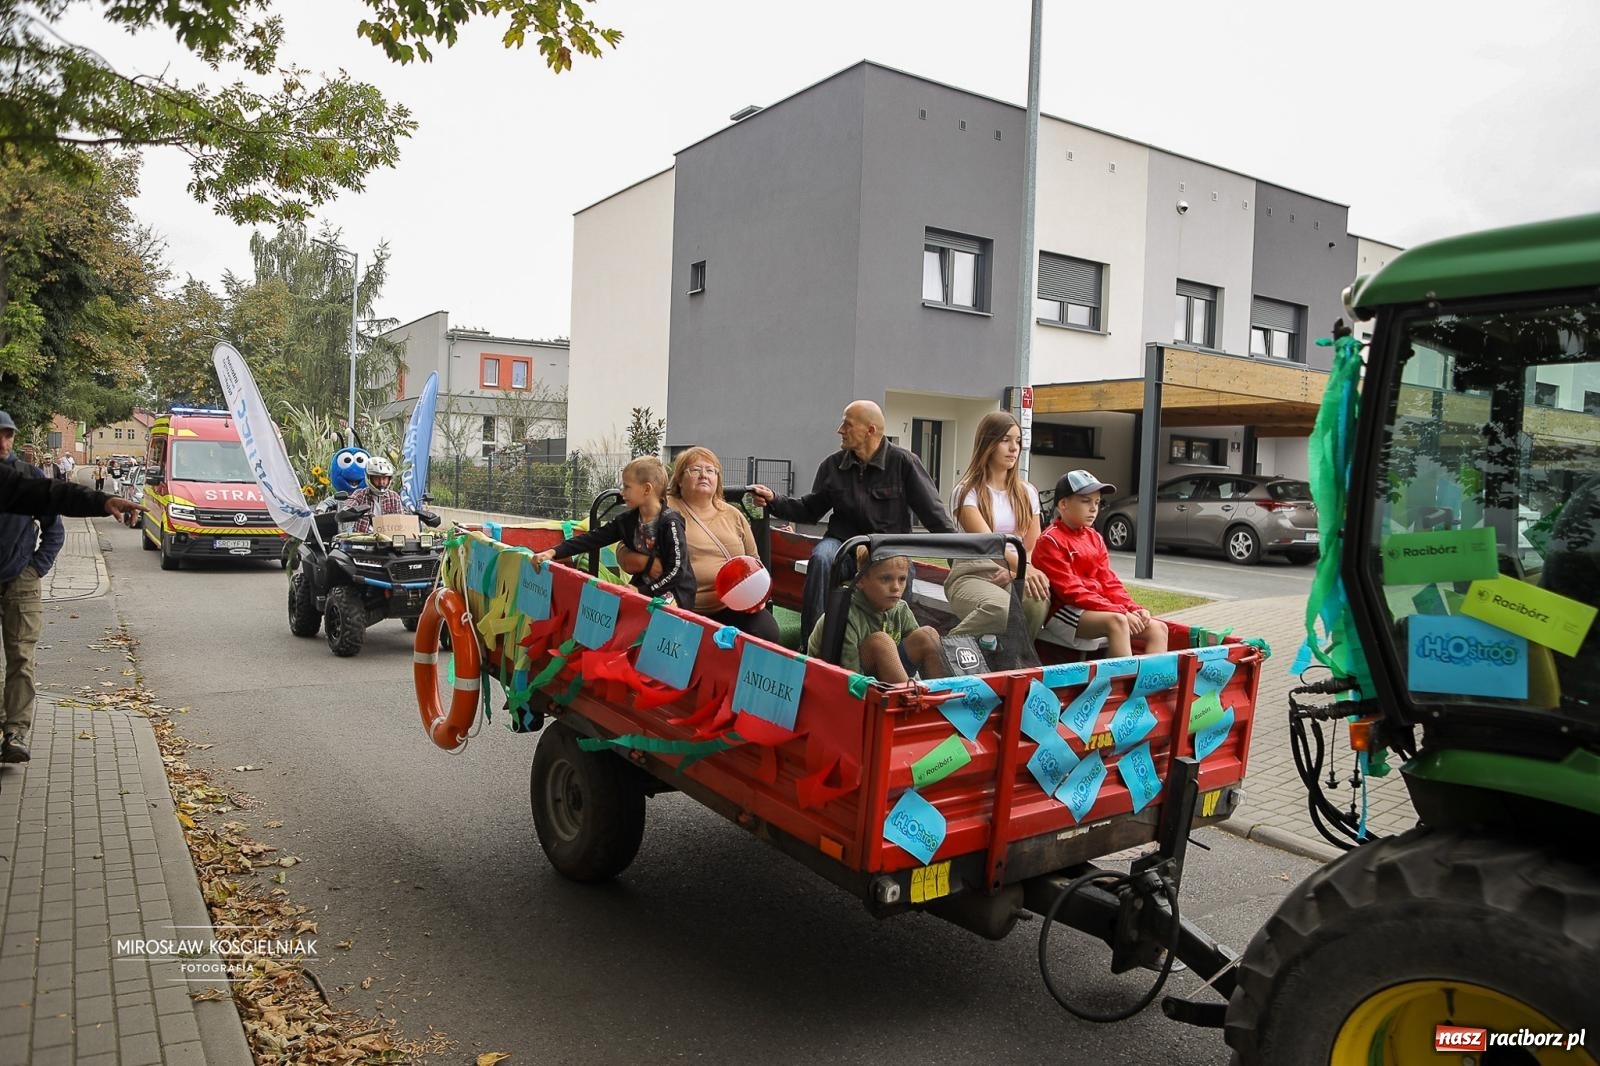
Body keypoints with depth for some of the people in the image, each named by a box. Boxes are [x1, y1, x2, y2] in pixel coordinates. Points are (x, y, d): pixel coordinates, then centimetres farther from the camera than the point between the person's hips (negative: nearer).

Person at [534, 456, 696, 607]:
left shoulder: (670, 522, -17)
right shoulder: (627, 520, 3)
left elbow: (677, 570, -20)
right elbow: (592, 539, -1)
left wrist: (642, 592, -22)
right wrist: (553, 552, -10)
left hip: (674, 592, -7)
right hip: (643, 587, 7)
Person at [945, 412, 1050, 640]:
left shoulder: (1027, 493, 15)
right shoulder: (968, 491, -1)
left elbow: (1034, 548, 11)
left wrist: (1015, 572, -12)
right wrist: (1024, 569, -34)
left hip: (1014, 577, 4)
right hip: (972, 576, -4)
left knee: (1039, 601, -33)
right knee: (1000, 606, -39)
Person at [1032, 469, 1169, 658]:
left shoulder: (1095, 538, 16)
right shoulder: (1050, 541, -9)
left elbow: (1109, 582, 14)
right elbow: (1071, 591, -17)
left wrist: (1133, 609, -6)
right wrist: (1120, 612, -22)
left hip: (1098, 609, 9)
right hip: (1064, 612, -9)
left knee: (1158, 628, -4)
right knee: (1116, 621, -35)